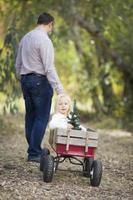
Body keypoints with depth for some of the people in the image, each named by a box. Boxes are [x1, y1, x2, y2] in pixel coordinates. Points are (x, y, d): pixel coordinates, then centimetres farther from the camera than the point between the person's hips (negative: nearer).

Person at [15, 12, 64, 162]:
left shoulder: (25, 38, 12)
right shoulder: (44, 40, -13)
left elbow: (18, 64, 19)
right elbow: (49, 67, -19)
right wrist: (58, 88, -19)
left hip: (25, 79, 8)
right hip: (40, 80, -8)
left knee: (30, 117, 11)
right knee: (41, 118, -6)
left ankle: (34, 149, 17)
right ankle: (34, 153, -10)